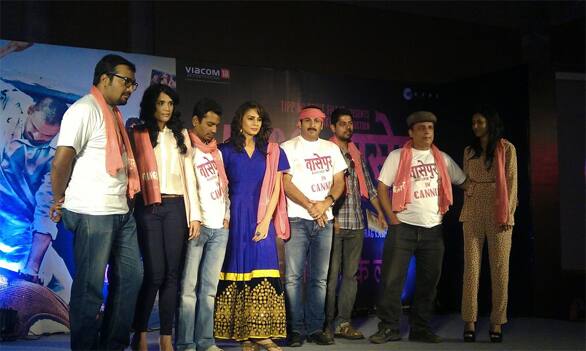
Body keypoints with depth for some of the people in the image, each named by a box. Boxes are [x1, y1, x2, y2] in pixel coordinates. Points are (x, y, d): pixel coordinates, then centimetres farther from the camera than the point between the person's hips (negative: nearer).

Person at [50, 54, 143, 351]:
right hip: (93, 214, -9)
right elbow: (61, 161, -16)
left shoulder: (113, 114, 17)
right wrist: (59, 201, -5)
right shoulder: (85, 109, -11)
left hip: (121, 212, 9)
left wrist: (123, 200, 12)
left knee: (131, 276, 14)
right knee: (90, 287, 0)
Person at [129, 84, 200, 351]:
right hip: (149, 207, -3)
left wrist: (195, 214, 6)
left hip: (176, 207, 3)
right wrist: (132, 208, -10)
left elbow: (189, 175, 13)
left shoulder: (181, 135, 16)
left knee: (172, 273, 2)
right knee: (155, 272, -8)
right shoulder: (138, 134, 7)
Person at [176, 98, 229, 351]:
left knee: (209, 288, 7)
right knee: (188, 287, -5)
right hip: (196, 226, -6)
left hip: (220, 227, 6)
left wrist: (226, 214, 11)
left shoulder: (217, 152, 20)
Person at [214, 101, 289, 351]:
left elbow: (276, 189, 5)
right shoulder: (227, 150, 8)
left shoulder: (272, 152, 10)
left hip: (262, 219, 1)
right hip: (235, 218, 0)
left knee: (262, 272, -8)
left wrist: (266, 221, -5)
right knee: (238, 271, 0)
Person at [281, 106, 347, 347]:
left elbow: (339, 182, 10)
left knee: (319, 278, 5)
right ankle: (296, 329, 2)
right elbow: (286, 184, -5)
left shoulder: (331, 149, 15)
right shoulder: (288, 148, 2)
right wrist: (311, 206, -10)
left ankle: (315, 328, 11)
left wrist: (325, 203, -8)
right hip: (297, 219, -4)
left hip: (324, 220, 4)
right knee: (294, 277, -5)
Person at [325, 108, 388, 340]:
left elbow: (368, 186, 19)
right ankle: (328, 323, 5)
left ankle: (343, 322, 13)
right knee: (331, 274, -3)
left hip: (356, 224, 6)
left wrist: (380, 212, 10)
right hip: (334, 222, -6)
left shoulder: (357, 154, 17)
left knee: (350, 274, 6)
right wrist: (330, 216, -13)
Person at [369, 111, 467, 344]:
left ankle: (420, 328, 20)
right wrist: (392, 217, -7)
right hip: (403, 227, -3)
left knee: (428, 281, 8)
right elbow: (382, 187, -1)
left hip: (433, 229, 4)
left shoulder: (442, 159, 11)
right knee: (392, 279, -5)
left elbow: (464, 182, 19)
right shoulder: (397, 157, 0)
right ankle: (389, 327, 5)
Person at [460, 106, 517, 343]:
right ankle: (469, 321, 2)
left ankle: (497, 322, 6)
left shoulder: (506, 148, 3)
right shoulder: (469, 151, 13)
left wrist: (507, 214, -10)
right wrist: (466, 210, 4)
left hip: (498, 213, -3)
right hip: (472, 214, 3)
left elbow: (511, 182, -1)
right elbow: (466, 182, 14)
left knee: (500, 268, 0)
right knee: (471, 267, -1)